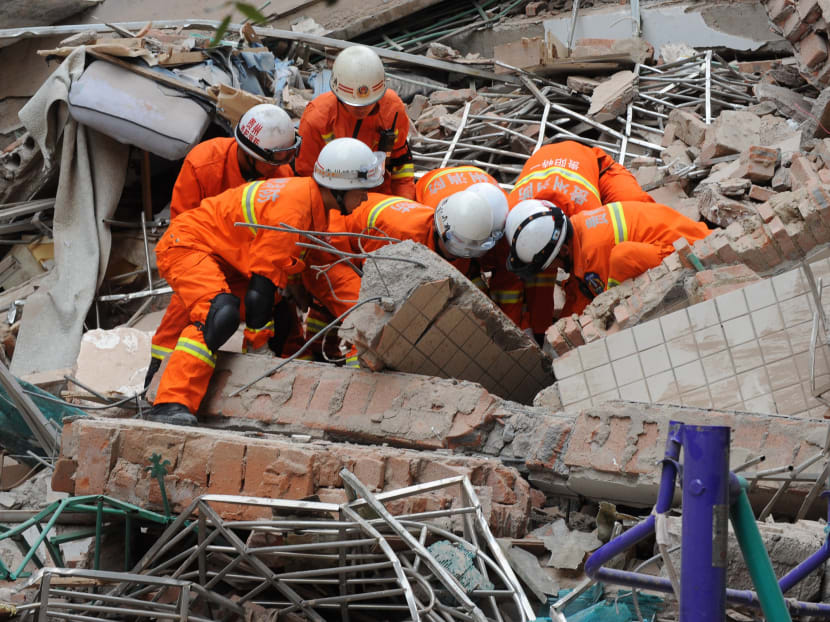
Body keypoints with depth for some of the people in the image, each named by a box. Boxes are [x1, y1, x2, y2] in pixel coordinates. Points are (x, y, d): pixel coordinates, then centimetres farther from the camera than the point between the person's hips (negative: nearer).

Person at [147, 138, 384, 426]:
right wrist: (257, 345, -19)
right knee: (221, 314, -32)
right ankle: (170, 403, -37)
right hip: (187, 245, -11)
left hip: (223, 256, 11)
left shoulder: (312, 198, 1)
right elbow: (263, 279, -27)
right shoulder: (291, 210, -29)